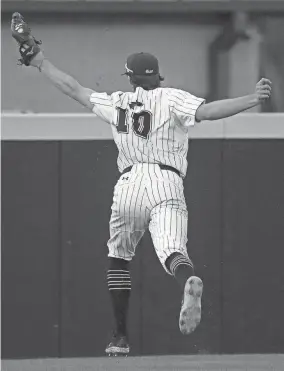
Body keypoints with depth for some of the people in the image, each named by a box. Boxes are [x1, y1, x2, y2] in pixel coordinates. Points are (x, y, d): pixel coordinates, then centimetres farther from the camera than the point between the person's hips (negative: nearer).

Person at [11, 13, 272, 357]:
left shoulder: (116, 102, 15)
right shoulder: (172, 98, 7)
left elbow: (73, 88, 24)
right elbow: (207, 111, -11)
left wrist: (36, 58, 34)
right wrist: (252, 99, -17)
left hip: (128, 186, 2)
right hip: (166, 186, -2)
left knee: (118, 257, 21)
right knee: (172, 250, -20)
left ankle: (120, 337, 16)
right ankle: (188, 281, -58)